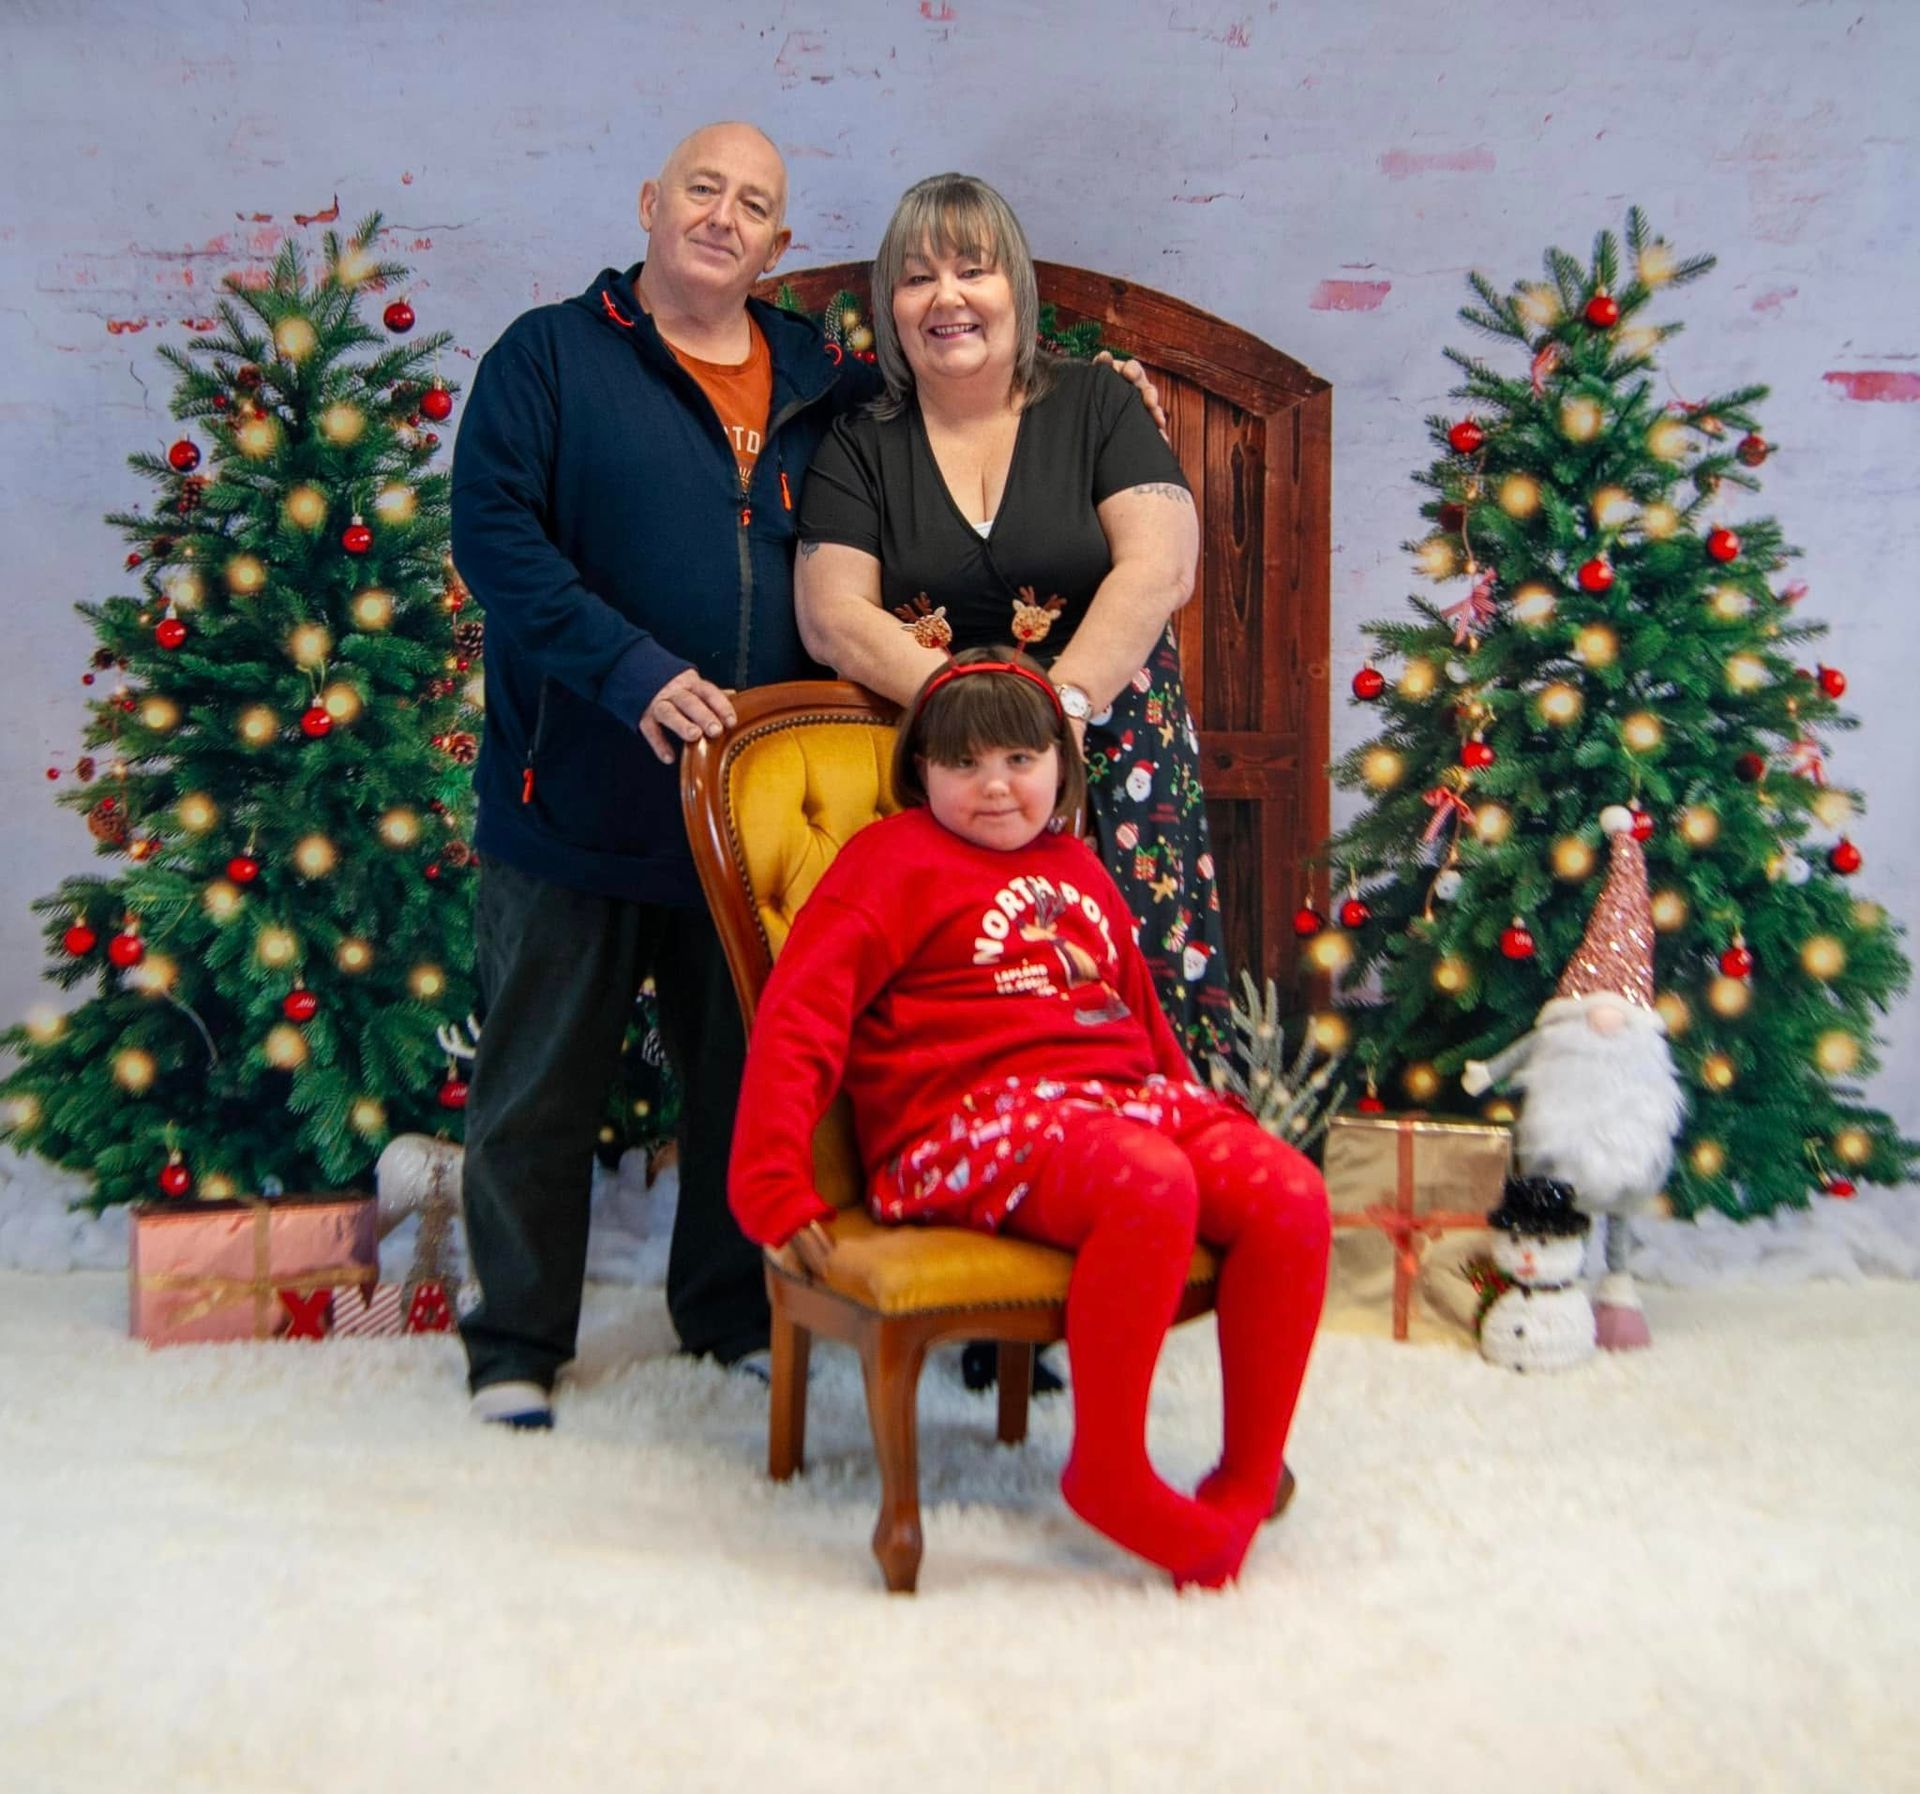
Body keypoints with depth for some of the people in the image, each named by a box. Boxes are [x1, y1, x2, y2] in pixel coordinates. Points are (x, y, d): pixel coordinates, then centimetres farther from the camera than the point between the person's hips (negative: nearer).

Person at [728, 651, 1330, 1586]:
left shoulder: (1076, 867, 27)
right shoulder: (898, 856, 7)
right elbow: (796, 1014, -4)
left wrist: (1205, 1109, 27)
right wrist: (772, 1185, -14)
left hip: (1127, 1095, 7)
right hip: (972, 1122, -7)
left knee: (1294, 1195, -18)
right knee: (1152, 1186, -35)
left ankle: (1248, 1480, -6)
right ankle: (1108, 1469, -17)